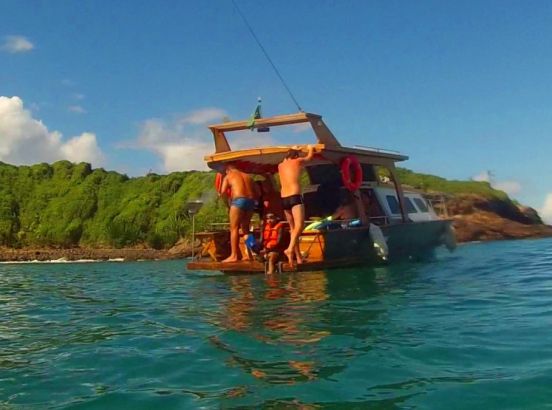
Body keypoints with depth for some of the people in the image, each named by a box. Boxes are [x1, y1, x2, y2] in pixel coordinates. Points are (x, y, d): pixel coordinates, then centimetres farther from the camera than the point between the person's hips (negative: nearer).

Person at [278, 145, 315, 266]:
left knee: (293, 228, 12)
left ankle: (298, 256, 10)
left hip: (284, 199, 6)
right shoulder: (298, 161, 7)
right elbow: (310, 156, 28)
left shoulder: (280, 165, 19)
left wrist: (292, 150, 58)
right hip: (295, 197, -6)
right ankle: (290, 249, -40)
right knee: (299, 225, -17)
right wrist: (310, 148, 48)